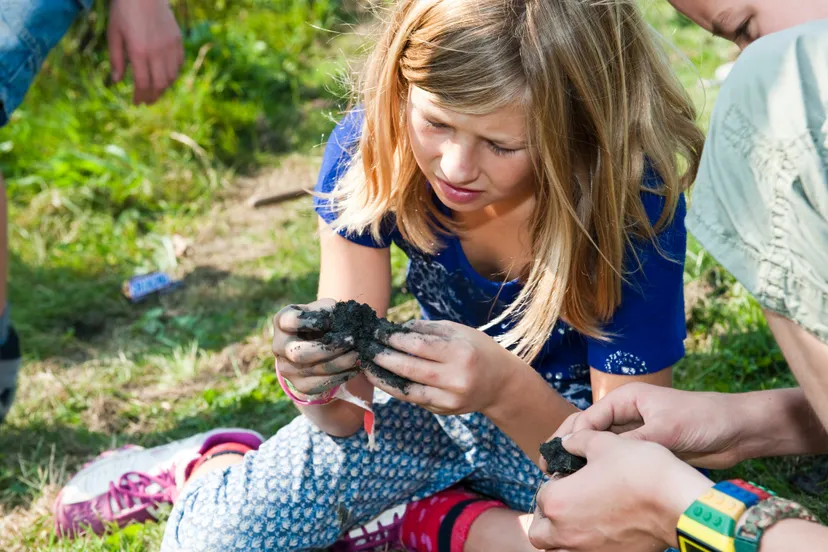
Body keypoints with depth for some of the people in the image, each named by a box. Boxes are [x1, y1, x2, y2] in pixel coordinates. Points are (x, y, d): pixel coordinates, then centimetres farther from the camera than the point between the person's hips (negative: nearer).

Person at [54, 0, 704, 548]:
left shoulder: (636, 204, -30)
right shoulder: (366, 152, -22)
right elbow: (350, 417, -15)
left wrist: (508, 390, -45)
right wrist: (321, 386, -40)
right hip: (436, 400, 2)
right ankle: (205, 469, 21)